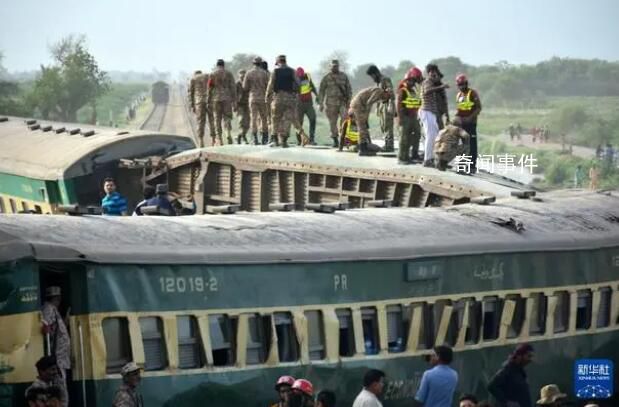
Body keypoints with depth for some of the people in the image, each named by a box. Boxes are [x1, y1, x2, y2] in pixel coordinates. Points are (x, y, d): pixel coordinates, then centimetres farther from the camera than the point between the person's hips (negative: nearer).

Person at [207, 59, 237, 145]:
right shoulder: (229, 74, 3)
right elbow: (233, 88, 0)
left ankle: (220, 140, 5)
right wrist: (234, 102, 2)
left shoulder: (213, 75, 1)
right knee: (227, 118, 5)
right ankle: (228, 134, -22)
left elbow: (209, 89, -1)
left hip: (216, 99, 0)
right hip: (227, 99, 0)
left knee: (217, 119, 7)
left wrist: (208, 102, 4)